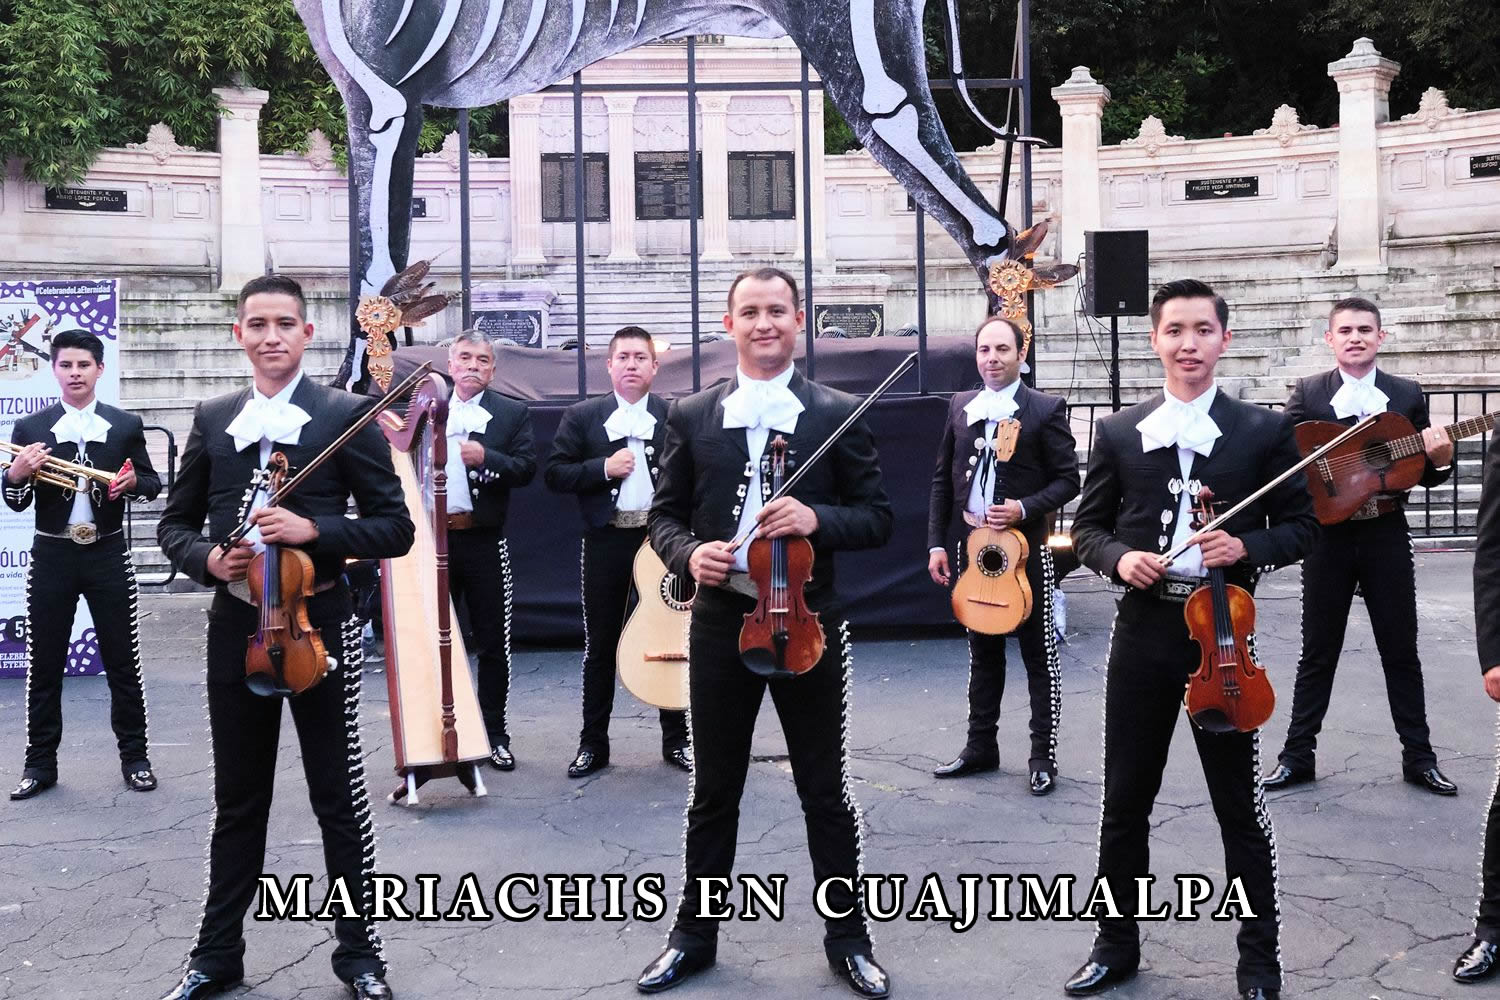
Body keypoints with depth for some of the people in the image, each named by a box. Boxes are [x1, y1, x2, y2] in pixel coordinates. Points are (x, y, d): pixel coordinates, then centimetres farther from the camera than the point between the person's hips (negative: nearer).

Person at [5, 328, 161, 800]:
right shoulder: (29, 428, 3)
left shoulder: (126, 425, 3)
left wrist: (132, 482, -15)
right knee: (44, 663, 6)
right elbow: (15, 502, 3)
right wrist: (17, 473, -18)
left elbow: (153, 485, 7)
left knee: (123, 660, 4)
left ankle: (134, 756, 15)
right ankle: (40, 763, 15)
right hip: (51, 556, 1)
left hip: (107, 554, 0)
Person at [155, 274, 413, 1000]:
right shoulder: (212, 419, 7)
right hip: (236, 626, 3)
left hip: (318, 623, -3)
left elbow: (395, 528, -6)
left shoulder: (347, 415, -4)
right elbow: (175, 524, 12)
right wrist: (205, 557, -9)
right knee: (237, 800, 14)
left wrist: (312, 529, -20)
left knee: (339, 796, 7)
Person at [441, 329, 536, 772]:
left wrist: (486, 458, -19)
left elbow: (527, 468, -5)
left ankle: (494, 735, 14)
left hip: (485, 541, -1)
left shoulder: (513, 413, 5)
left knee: (494, 643, 3)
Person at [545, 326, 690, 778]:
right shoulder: (581, 416, 5)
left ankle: (676, 739, 19)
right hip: (606, 541, 0)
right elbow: (555, 474, -1)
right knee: (600, 643, 7)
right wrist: (604, 468, -13)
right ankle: (593, 743, 16)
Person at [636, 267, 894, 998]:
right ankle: (694, 934, 27)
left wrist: (817, 518, -19)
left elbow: (876, 517, 0)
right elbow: (663, 515, 7)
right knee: (713, 791, 13)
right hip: (720, 622, 1)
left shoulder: (838, 414, 0)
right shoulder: (692, 416, 4)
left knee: (825, 791, 10)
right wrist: (687, 553, -14)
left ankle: (847, 938, 24)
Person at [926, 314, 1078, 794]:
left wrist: (1024, 509, -20)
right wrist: (937, 542, 5)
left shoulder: (1046, 410, -6)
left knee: (1039, 654, 2)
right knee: (982, 651, 15)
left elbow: (1067, 480, -5)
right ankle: (981, 746, 26)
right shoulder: (960, 407, 8)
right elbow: (942, 479, 11)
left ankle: (1043, 755, 11)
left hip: (1026, 547, -5)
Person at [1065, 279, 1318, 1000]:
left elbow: (1300, 525, 4)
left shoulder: (1265, 430, 0)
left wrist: (1247, 547, -16)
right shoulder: (1118, 432, 4)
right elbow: (1088, 527, 9)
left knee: (1240, 803, 8)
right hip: (1144, 630, 2)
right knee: (1125, 798, 10)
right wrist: (1118, 557, -12)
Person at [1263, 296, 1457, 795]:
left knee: (1401, 650, 9)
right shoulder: (1307, 393, 2)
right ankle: (1297, 756, 16)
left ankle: (1418, 757, 20)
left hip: (1386, 535, 1)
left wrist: (1440, 459, -14)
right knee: (1318, 651, 8)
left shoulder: (1407, 394, 6)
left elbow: (1424, 475, 7)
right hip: (1327, 534, -1)